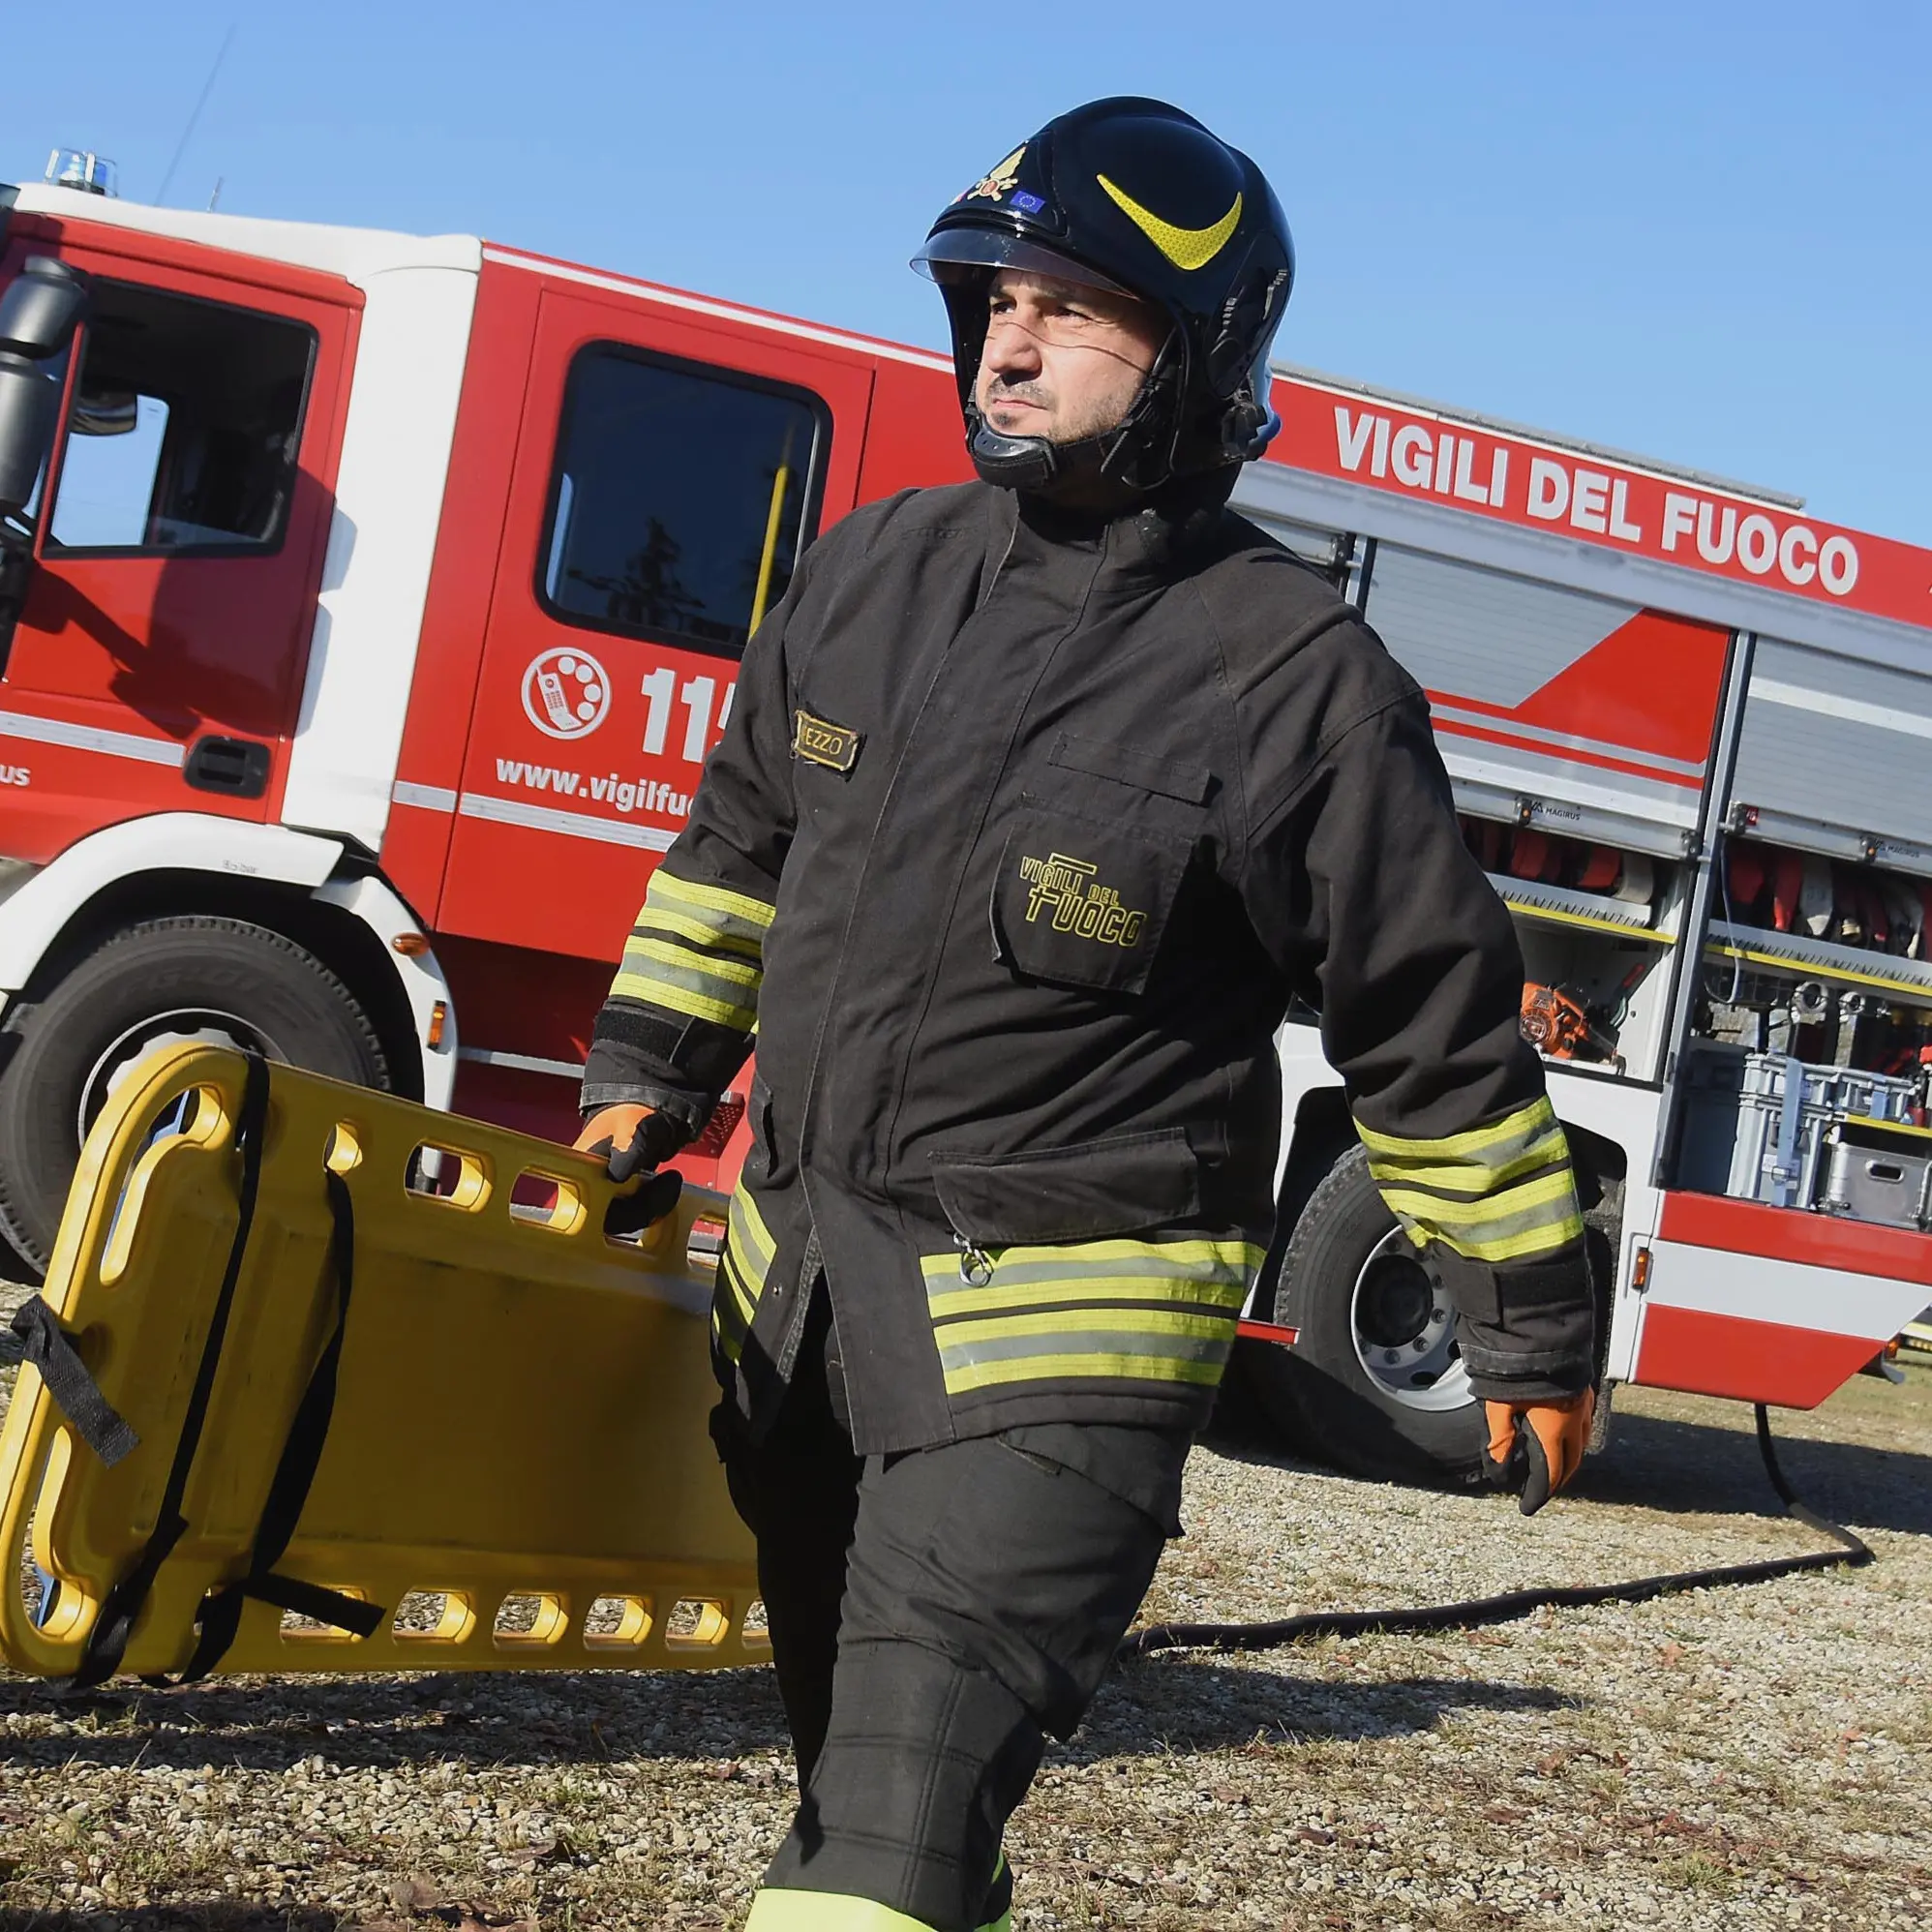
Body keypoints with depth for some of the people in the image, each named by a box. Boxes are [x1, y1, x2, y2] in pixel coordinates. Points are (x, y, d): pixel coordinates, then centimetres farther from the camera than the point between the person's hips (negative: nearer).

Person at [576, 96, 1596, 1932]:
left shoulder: (1294, 675, -11)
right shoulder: (875, 570, 5)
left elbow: (1435, 1024, -4)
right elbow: (740, 839, 20)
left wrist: (1531, 1318, 1)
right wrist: (645, 1076, 17)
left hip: (1054, 1332, -6)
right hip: (795, 1284, 6)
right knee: (851, 1762, 21)